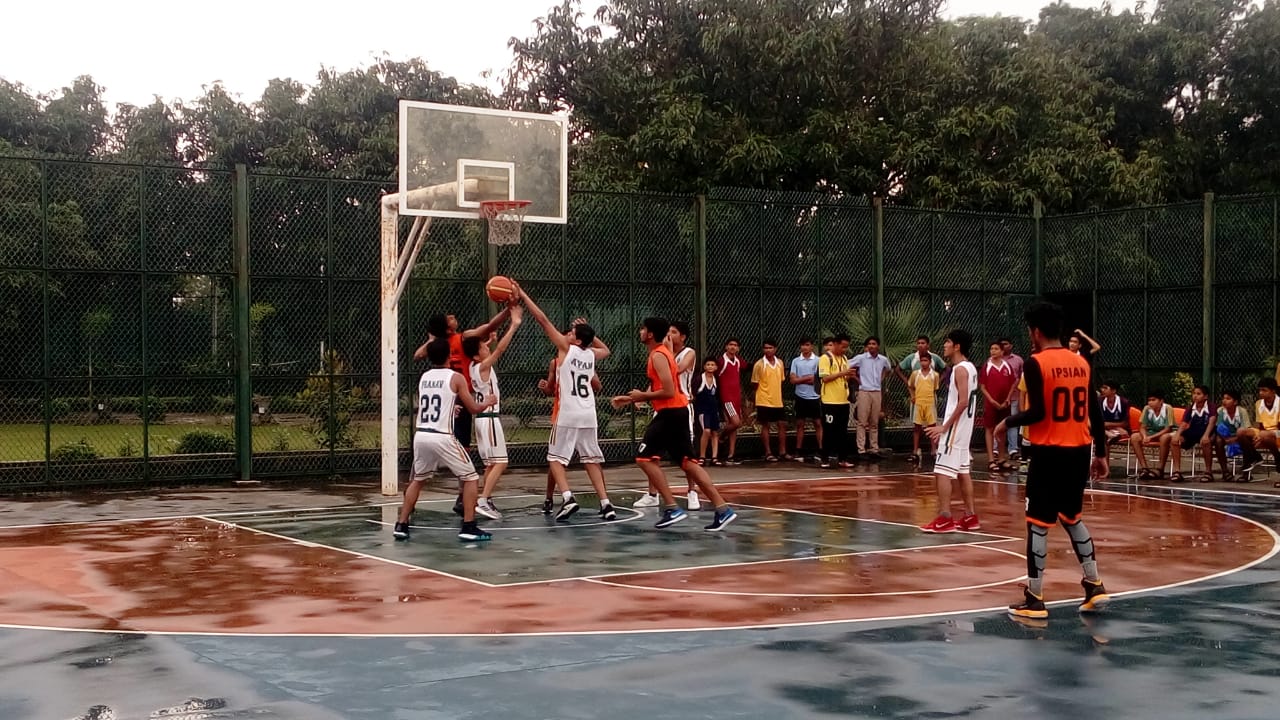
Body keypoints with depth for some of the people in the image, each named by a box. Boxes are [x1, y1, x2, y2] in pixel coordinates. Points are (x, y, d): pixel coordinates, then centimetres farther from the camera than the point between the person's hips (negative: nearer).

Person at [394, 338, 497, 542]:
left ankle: (401, 526, 20)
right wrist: (488, 402, 23)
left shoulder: (423, 378, 13)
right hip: (442, 437, -5)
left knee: (417, 480, 23)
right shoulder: (456, 378, -3)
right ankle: (468, 527, 0)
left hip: (421, 435, 5)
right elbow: (473, 409, 2)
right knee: (469, 478, 7)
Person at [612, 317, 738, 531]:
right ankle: (722, 509, 3)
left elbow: (668, 391, -22)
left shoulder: (658, 355, -14)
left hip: (670, 412, -10)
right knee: (687, 462, 8)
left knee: (645, 457, -5)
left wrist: (643, 396, -10)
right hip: (674, 411, 10)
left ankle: (672, 508, -8)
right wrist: (630, 399, 19)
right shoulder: (662, 352, 17)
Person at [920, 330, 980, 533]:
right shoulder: (969, 367, 14)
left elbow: (963, 402, -24)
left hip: (955, 428, -10)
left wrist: (945, 426, -22)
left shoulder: (960, 369, -16)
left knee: (942, 472, -9)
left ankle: (945, 518, -10)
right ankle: (970, 517, 18)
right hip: (963, 427, 10)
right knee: (962, 472, 14)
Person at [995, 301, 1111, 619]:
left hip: (1049, 452, -6)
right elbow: (1095, 413, 10)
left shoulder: (1036, 363, -10)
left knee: (1038, 523, 1)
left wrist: (1008, 423, 0)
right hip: (1079, 451, 6)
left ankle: (1034, 599, 3)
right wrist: (1100, 454, 16)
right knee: (1072, 518, 22)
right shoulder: (1082, 363, 9)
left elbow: (1038, 412, -17)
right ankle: (1095, 586, 18)